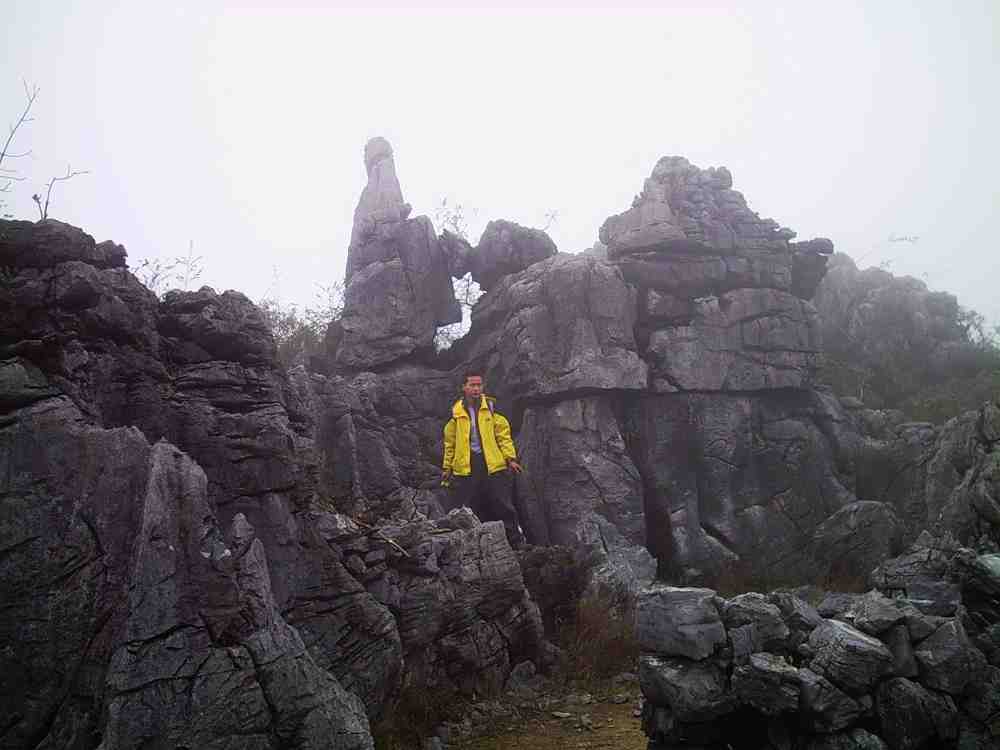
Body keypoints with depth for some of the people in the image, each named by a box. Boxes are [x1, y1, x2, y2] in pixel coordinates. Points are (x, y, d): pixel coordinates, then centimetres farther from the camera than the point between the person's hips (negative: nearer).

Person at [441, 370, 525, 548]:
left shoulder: (490, 407, 6)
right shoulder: (456, 412, 8)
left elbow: (503, 434, 4)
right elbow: (450, 442, 13)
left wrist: (510, 458, -4)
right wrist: (447, 467, 13)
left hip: (493, 464, -1)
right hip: (465, 467, 1)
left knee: (502, 505, 0)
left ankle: (516, 542, 11)